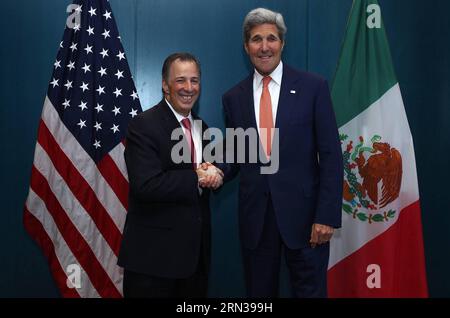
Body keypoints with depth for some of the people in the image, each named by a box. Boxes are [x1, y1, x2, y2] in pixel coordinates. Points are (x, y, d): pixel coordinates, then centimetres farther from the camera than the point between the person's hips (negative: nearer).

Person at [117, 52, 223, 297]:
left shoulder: (201, 127, 11)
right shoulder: (143, 125, -12)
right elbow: (146, 185, -24)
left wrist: (214, 175, -6)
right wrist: (197, 178, -16)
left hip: (196, 251, 7)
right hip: (153, 254, -7)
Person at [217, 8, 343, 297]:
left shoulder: (313, 87, -3)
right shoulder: (233, 97, 6)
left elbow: (331, 155, -5)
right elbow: (234, 156, 11)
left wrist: (327, 216, -11)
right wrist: (216, 172, -11)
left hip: (303, 211, -2)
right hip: (254, 216, 3)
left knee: (310, 290, 9)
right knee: (259, 292, 16)